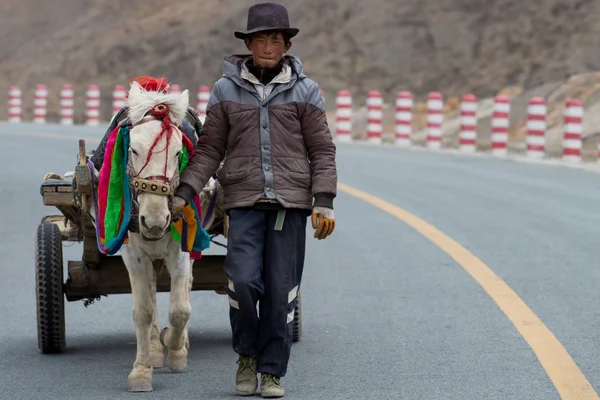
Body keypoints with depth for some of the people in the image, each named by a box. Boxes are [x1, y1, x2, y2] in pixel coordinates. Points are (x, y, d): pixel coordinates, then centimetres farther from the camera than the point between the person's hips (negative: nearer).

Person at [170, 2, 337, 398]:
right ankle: (247, 355, 11)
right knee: (243, 280, -14)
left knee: (281, 289, 1)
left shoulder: (305, 91, 4)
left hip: (290, 201, 0)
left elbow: (322, 151, 4)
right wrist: (185, 193, -3)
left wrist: (324, 202, -6)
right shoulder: (226, 90, 5)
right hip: (244, 201, 0)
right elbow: (209, 149, 7)